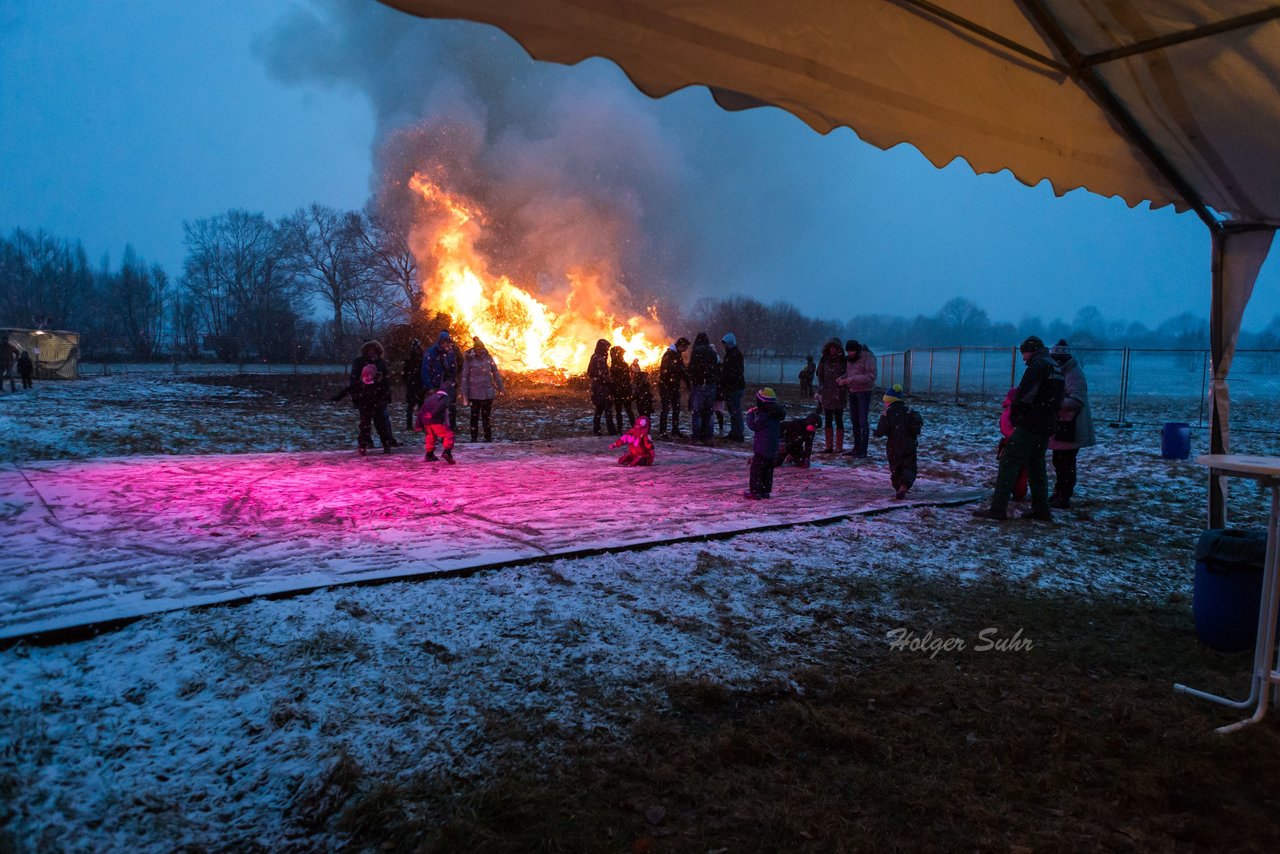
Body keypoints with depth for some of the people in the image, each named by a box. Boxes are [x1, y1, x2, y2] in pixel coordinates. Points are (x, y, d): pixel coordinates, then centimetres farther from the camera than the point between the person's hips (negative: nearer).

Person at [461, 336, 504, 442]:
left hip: (488, 392, 2)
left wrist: (500, 387, 8)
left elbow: (495, 373, 7)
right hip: (474, 392, -2)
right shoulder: (468, 359, -6)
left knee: (486, 414, 6)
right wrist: (464, 393, -7)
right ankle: (474, 437, 12)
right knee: (474, 415, 4)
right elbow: (464, 376, -5)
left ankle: (488, 437, 13)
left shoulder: (488, 357, 1)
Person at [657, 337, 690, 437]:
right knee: (666, 408, -7)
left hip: (675, 386, 8)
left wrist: (688, 383, 7)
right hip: (666, 386, -8)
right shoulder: (669, 354, -14)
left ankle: (675, 430, 16)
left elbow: (682, 369, 15)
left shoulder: (679, 355, 12)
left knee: (676, 408, 9)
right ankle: (662, 431, -3)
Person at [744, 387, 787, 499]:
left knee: (756, 469, -2)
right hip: (773, 448, 9)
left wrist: (750, 414, -1)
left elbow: (754, 426, -13)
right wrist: (757, 412, 15)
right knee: (768, 470, 14)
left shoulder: (764, 416, -19)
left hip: (763, 449, -9)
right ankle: (766, 491, 18)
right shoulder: (775, 414, 10)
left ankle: (755, 491, -2)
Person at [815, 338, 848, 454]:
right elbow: (820, 376, 10)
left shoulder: (843, 361, 0)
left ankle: (839, 446, 4)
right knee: (827, 421, 7)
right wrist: (821, 390, 0)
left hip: (839, 396, -4)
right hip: (826, 395, 4)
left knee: (838, 420, -1)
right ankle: (829, 446, 13)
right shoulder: (824, 360, 9)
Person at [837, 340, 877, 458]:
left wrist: (852, 379, -27)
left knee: (863, 421, -8)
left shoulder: (868, 357, -14)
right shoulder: (849, 358, 7)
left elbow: (871, 376, -21)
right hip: (852, 391, 7)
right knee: (854, 421, 12)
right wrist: (842, 378, -5)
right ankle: (856, 447, 21)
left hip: (864, 391, -7)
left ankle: (863, 451, -6)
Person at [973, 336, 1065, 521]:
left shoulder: (1037, 365, -11)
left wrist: (1015, 413, -6)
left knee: (1009, 463, -9)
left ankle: (998, 509, -13)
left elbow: (1025, 393, -22)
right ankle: (1041, 510, 19)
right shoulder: (1056, 367, 18)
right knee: (1037, 465, 17)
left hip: (1030, 424, -9)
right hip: (1047, 426, 9)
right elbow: (1058, 400, 20)